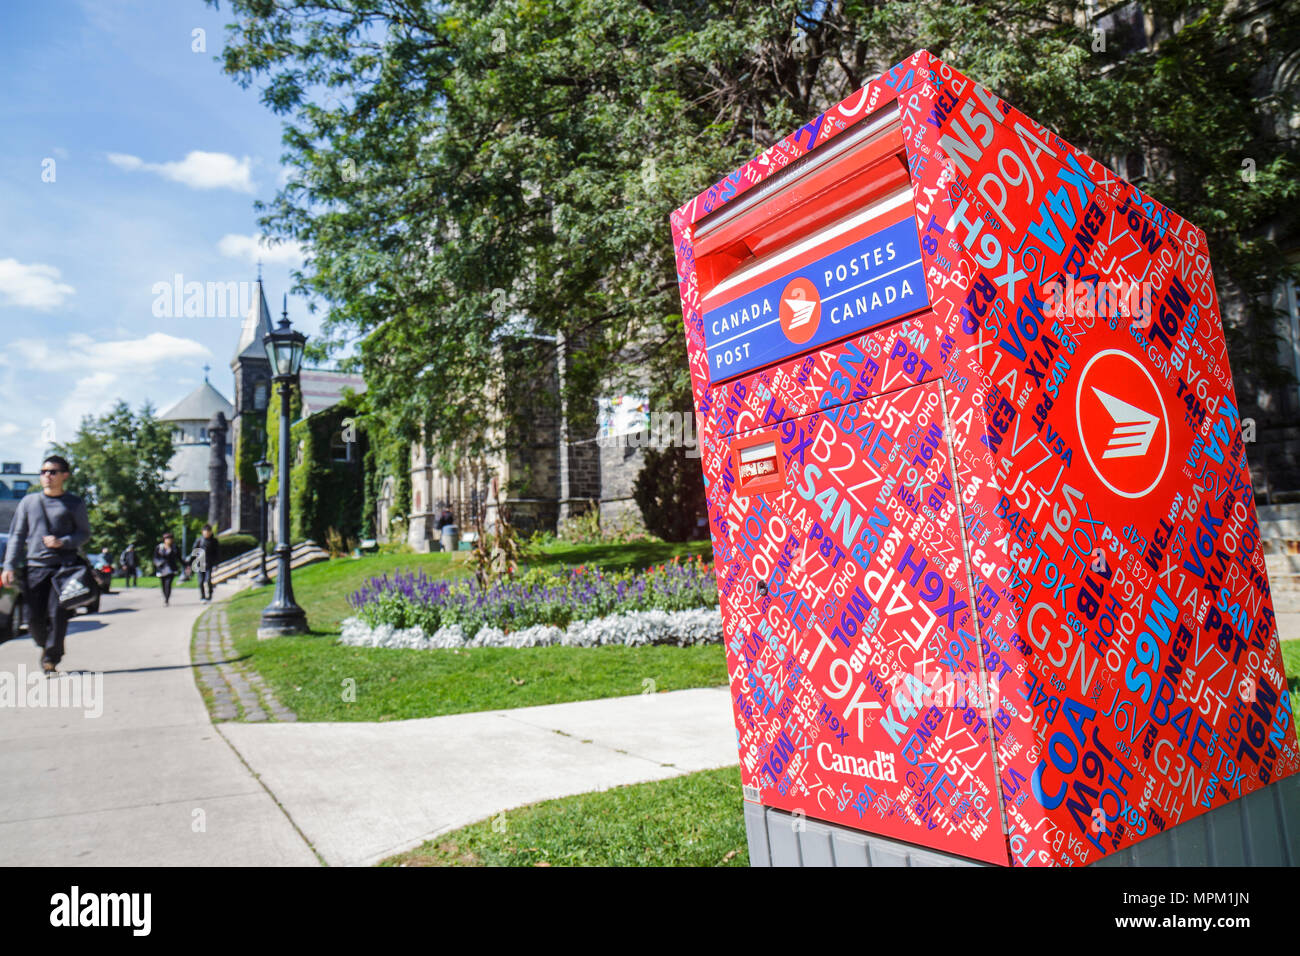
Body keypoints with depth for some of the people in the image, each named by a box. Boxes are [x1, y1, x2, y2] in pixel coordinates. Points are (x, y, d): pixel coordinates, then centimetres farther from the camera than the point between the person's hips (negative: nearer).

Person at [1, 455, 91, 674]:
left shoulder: (74, 504, 6)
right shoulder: (28, 502, 12)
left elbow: (84, 533, 8)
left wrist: (62, 542, -11)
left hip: (64, 566, -2)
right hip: (35, 566, 2)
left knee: (57, 613, -10)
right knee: (34, 618, 0)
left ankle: (51, 658, 2)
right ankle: (46, 646, 27)